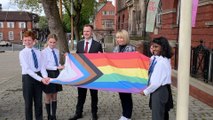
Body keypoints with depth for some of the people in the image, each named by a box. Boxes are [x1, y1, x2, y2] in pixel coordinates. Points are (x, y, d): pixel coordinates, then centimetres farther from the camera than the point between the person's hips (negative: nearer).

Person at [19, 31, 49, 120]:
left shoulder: (38, 52, 3)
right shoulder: (22, 53, -11)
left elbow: (41, 66, -1)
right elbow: (27, 69, -18)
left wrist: (45, 77, -21)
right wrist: (41, 79, -24)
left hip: (38, 76, 4)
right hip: (28, 77, -4)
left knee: (39, 101, 15)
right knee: (28, 102, 8)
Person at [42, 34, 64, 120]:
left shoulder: (57, 51, 4)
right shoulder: (44, 52, -13)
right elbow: (45, 66, -16)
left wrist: (60, 66, -9)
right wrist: (57, 68, -21)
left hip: (56, 74, 5)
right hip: (49, 74, -5)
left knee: (54, 96, 13)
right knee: (48, 96, 8)